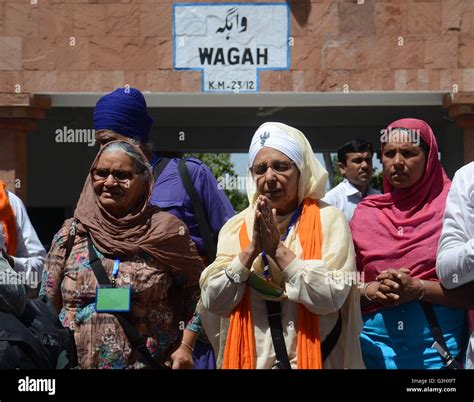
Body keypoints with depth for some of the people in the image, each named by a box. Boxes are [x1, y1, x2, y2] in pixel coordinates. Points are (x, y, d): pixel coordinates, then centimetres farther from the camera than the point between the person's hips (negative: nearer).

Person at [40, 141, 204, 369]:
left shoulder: (166, 230, -4)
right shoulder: (70, 234, 2)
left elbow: (196, 290, 5)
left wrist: (186, 345, -3)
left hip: (149, 363, -2)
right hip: (75, 362, 2)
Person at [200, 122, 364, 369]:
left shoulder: (328, 219, -7)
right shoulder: (236, 226, 2)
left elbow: (331, 298, -17)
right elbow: (213, 302, -6)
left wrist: (279, 250, -19)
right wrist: (251, 250, -16)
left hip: (313, 358, -3)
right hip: (250, 358, 3)